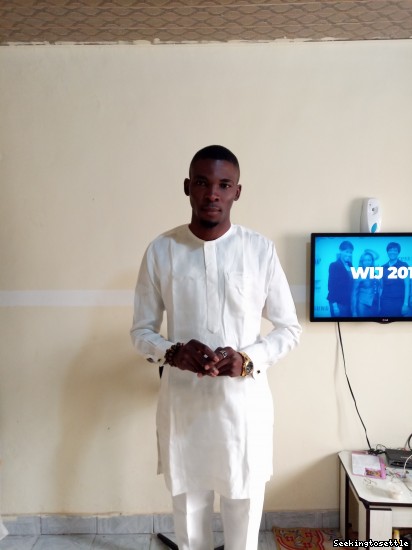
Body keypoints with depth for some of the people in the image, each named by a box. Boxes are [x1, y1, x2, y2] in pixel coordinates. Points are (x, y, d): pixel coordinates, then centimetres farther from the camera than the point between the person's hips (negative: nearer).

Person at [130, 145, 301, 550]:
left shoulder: (261, 250, -6)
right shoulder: (161, 251, -4)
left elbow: (289, 329, 0)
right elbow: (141, 331, 2)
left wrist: (247, 358, -17)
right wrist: (173, 352, -18)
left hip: (244, 400, 0)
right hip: (183, 401, 1)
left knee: (244, 509, 16)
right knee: (188, 510, 19)